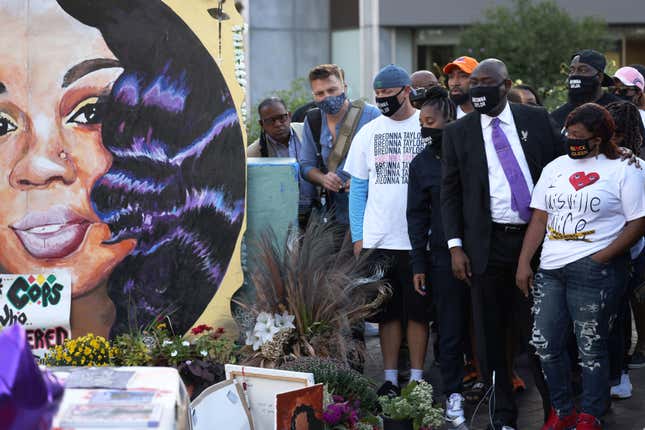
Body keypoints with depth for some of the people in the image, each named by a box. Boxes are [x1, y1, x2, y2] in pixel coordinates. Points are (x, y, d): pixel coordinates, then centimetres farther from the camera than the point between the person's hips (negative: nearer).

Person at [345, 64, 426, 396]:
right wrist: (358, 236, 5)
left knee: (417, 310, 3)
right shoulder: (368, 133, 8)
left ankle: (416, 378, 11)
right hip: (378, 239, 3)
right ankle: (390, 378, 15)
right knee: (387, 311, 7)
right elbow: (358, 187, 11)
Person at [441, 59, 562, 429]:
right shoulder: (458, 132, 4)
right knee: (491, 333, 4)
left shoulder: (537, 120, 4)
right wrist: (456, 246, -3)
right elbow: (450, 192, 4)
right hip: (488, 243, 1)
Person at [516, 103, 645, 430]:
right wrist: (524, 263, 6)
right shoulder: (555, 168, 14)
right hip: (550, 268, 6)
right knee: (545, 343, 6)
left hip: (594, 270, -6)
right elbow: (539, 219, 14)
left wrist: (601, 258, -14)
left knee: (591, 347, 0)